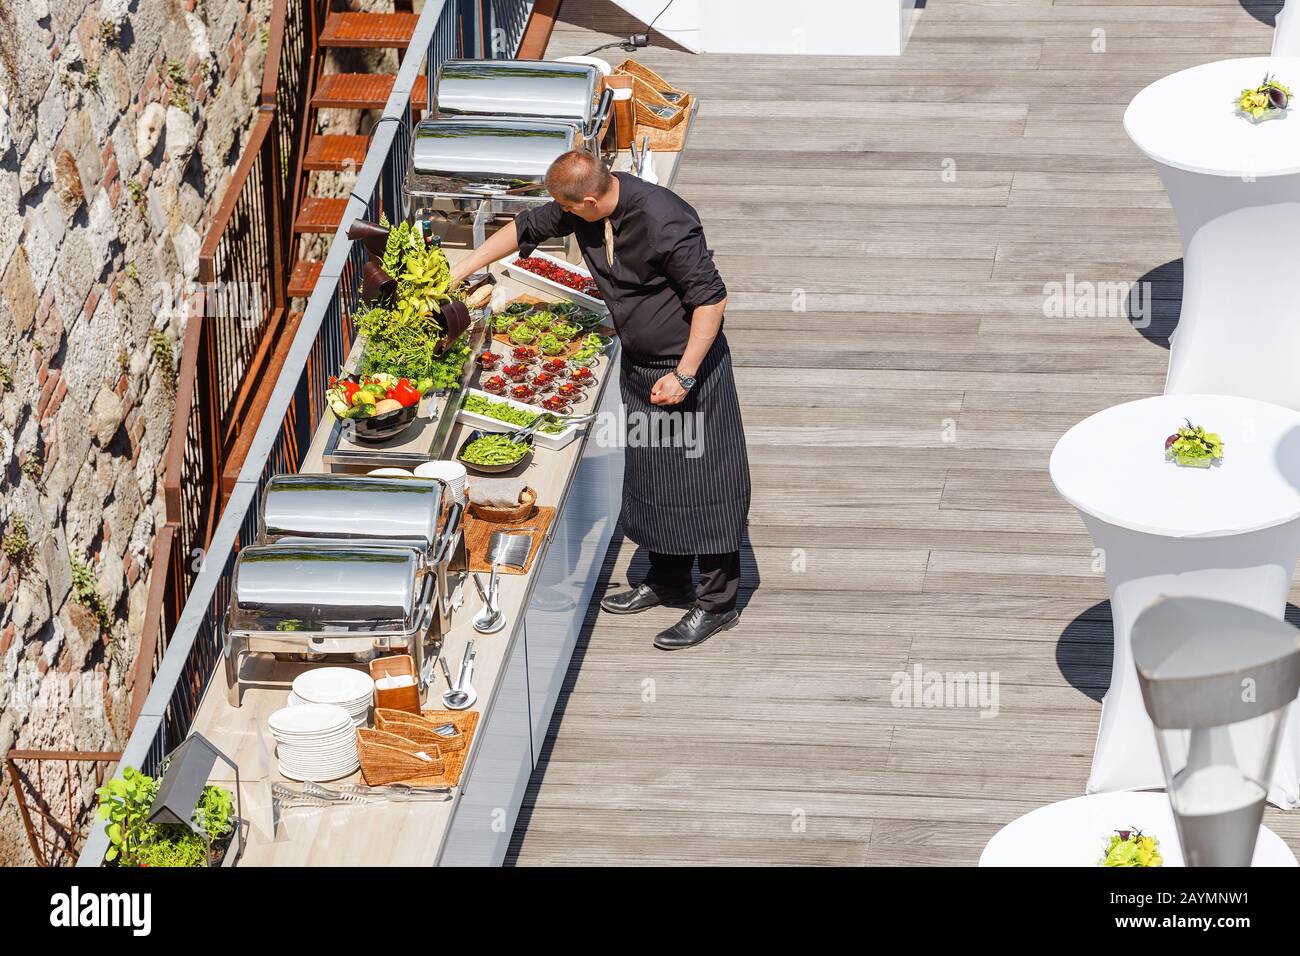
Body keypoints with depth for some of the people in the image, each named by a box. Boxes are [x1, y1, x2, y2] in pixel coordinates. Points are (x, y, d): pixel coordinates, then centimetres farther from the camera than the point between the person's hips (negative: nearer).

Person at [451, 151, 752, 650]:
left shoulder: (664, 221, -29)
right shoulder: (582, 210, -5)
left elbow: (711, 299, -25)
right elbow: (526, 227, 13)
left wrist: (684, 375, -24)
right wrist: (461, 269, 17)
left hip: (690, 365, -9)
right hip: (639, 365, 9)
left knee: (701, 481, -3)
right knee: (650, 473, 17)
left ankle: (717, 602, 5)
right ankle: (667, 581, 32)